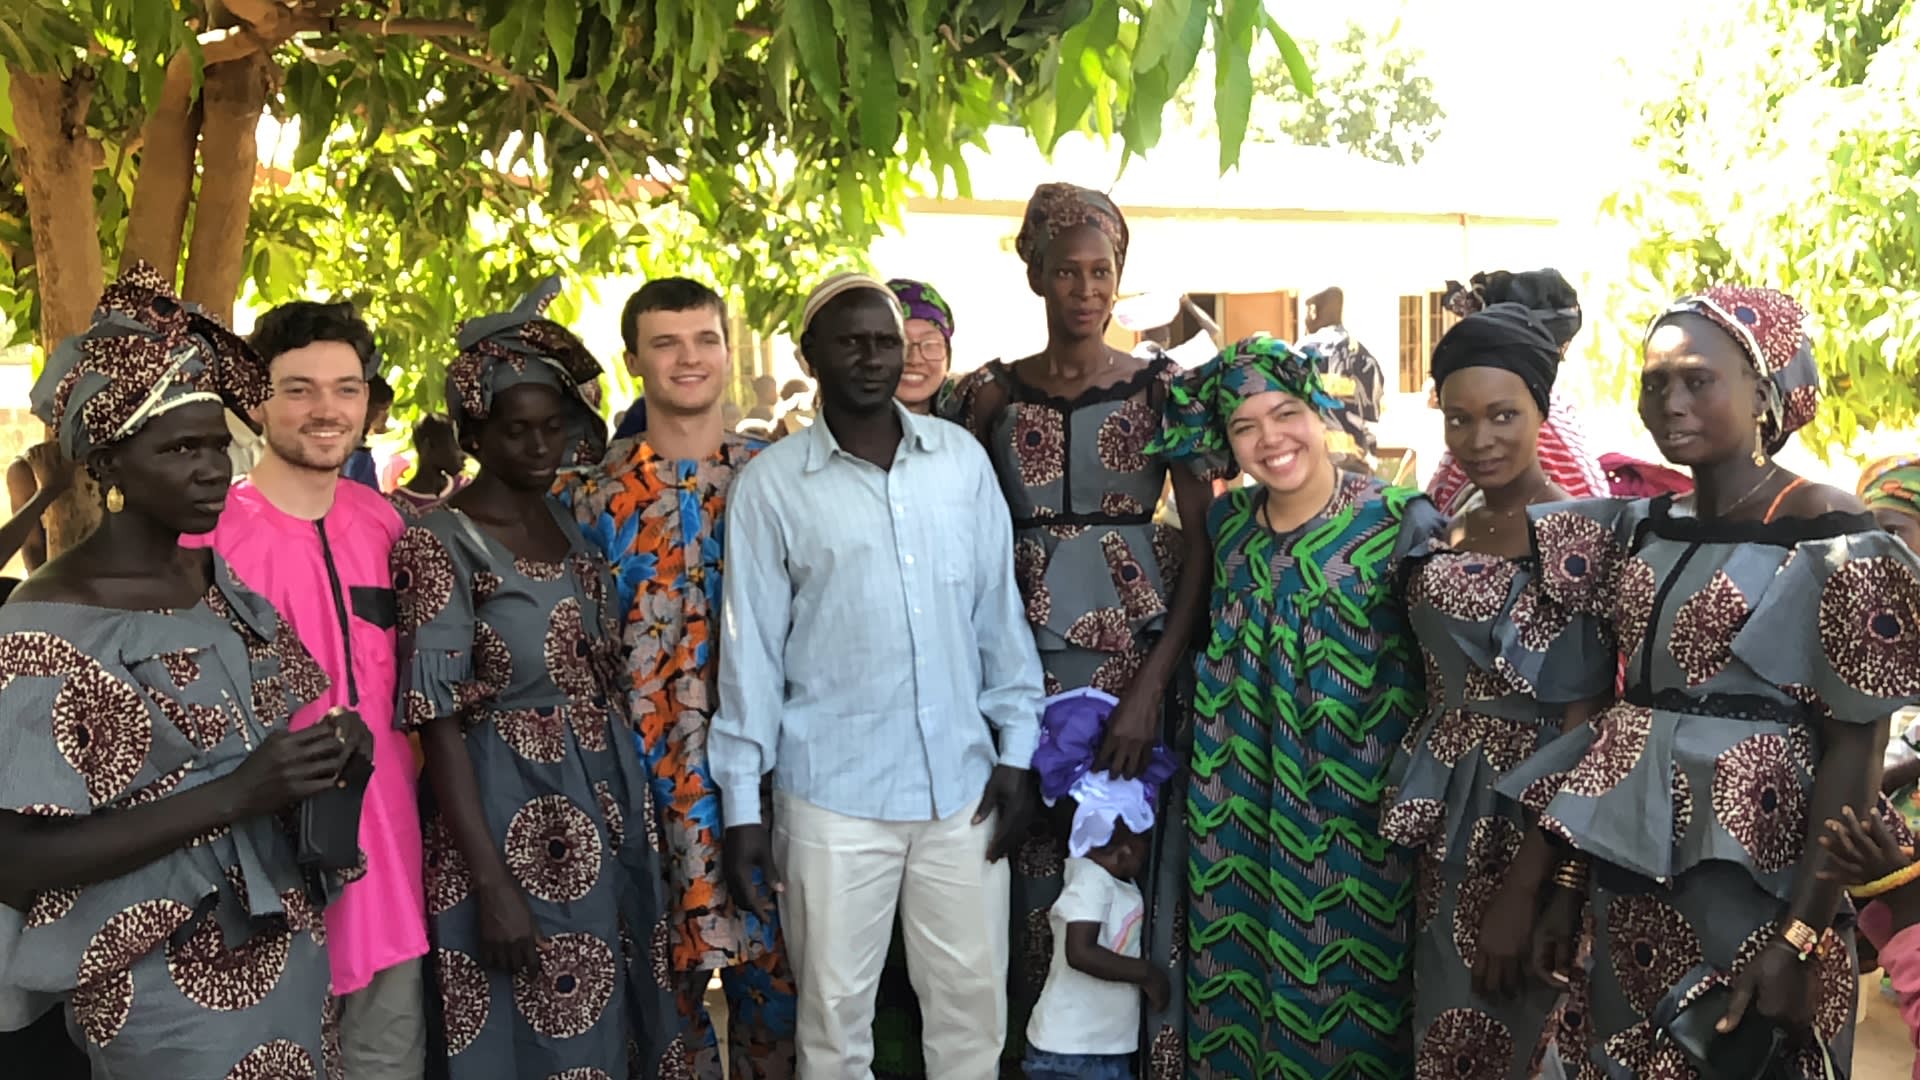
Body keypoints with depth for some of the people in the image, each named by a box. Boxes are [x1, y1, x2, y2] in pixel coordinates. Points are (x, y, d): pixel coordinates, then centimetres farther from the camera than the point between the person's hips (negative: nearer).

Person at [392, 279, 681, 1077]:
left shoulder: (576, 521, 8)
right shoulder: (440, 542, -13)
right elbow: (438, 721, -16)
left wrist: (627, 793, 8)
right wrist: (491, 881, -21)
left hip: (606, 799, 6)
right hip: (507, 808, -6)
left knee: (606, 1016, 16)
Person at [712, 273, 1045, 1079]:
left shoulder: (963, 458, 3)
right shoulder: (770, 483, -3)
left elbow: (999, 612, 7)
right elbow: (751, 647, -1)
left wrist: (1017, 749, 5)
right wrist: (742, 802, -2)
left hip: (962, 784, 2)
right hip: (832, 795, -2)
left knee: (974, 1002, 11)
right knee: (835, 1010, 10)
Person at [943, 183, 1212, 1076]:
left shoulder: (1161, 388, 0)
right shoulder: (990, 393, 5)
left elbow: (1201, 542, -6)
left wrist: (1153, 684, -14)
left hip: (1138, 643, -1)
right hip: (1024, 651, 1)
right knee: (1033, 856, 4)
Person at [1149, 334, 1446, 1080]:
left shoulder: (1399, 522, -11)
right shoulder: (1225, 524, 3)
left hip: (1356, 814, -4)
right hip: (1241, 808, 4)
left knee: (1349, 988, 8)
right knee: (1241, 975, 14)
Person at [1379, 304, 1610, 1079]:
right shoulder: (1446, 534, 7)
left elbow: (1583, 731, -17)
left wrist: (1525, 887, -19)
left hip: (1534, 808, -6)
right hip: (1446, 808, 6)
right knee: (1445, 1015, 17)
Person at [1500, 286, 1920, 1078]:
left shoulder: (1830, 537, -12)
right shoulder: (1641, 530, 6)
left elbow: (1855, 748, -14)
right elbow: (1616, 707, 9)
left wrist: (1802, 935, -19)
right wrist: (1568, 877, 9)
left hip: (1752, 878, -6)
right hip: (1630, 876, 6)